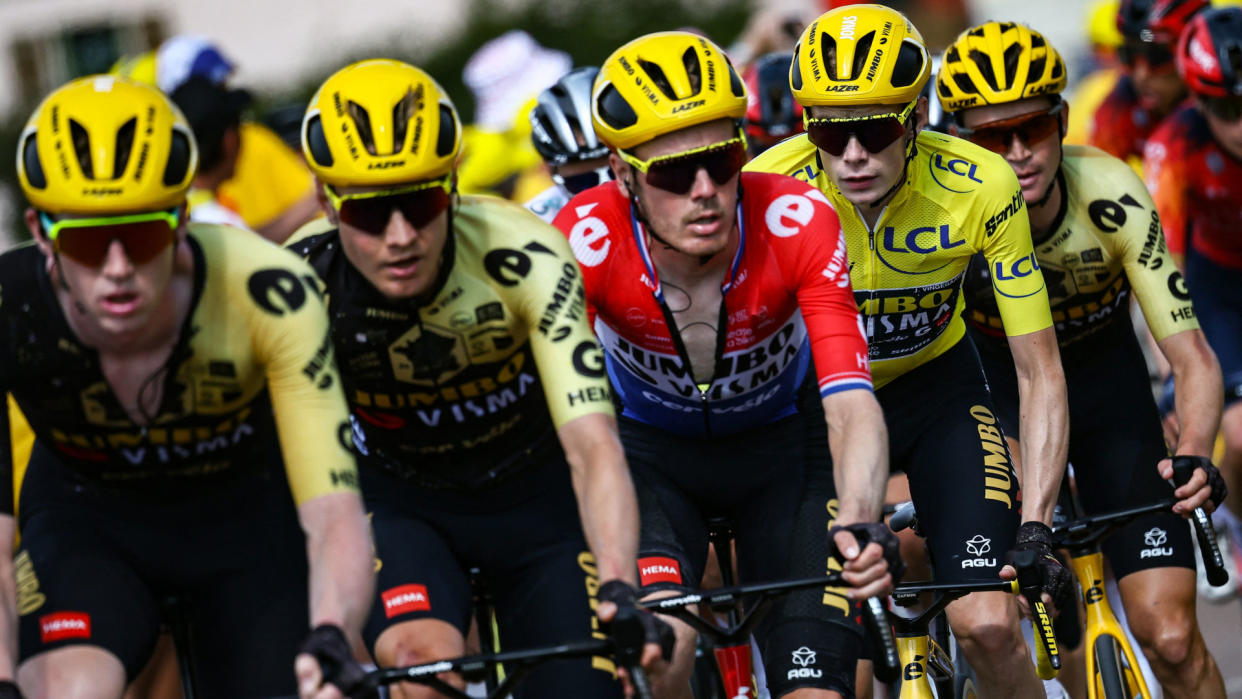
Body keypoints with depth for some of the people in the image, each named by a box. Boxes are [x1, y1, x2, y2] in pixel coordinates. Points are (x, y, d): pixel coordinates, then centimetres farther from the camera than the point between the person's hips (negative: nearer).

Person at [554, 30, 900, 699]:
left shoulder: (798, 223, -30)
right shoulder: (586, 239, -31)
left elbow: (849, 402, -37)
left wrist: (858, 522, -56)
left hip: (781, 440, 1)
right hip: (649, 447, -1)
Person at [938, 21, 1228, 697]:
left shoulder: (1112, 196, -29)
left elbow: (1191, 356, -27)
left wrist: (1194, 456, -46)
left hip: (1102, 372, 0)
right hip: (992, 378, 0)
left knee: (1170, 639, -9)